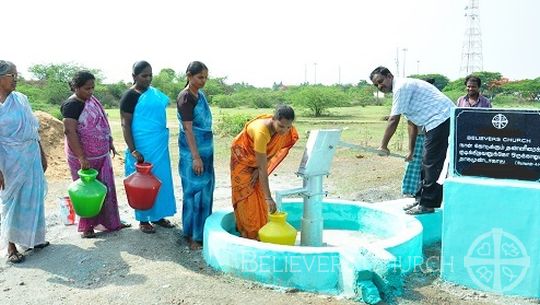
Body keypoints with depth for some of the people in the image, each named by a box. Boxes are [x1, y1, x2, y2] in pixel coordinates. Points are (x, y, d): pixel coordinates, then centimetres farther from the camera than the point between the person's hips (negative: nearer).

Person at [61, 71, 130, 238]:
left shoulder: (92, 100, 7)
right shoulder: (72, 105, -17)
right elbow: (70, 132, -24)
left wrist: (110, 142, 17)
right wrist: (82, 158, -27)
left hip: (101, 155, 8)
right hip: (84, 158, -8)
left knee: (107, 188, 14)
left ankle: (111, 222, 26)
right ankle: (87, 227, 19)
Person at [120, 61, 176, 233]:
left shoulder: (155, 92, 9)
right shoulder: (129, 96, -11)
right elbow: (125, 125, -13)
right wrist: (132, 150, -20)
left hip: (160, 145, 7)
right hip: (142, 147, -7)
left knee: (161, 179, 12)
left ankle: (157, 215, 27)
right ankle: (143, 219, 17)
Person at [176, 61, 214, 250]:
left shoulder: (200, 94, 11)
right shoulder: (185, 98, -15)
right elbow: (188, 129, -19)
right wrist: (196, 157, -21)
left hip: (206, 149, 9)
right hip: (192, 150, -9)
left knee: (206, 189, 14)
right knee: (195, 190, -2)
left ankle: (202, 230, 26)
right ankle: (192, 236, 9)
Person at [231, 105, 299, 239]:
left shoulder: (286, 130, -22)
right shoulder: (261, 131, -42)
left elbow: (273, 151, -5)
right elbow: (263, 168, -40)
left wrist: (258, 170, -14)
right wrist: (269, 197, -40)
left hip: (257, 162, 6)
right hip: (242, 159, -6)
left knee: (260, 197, 7)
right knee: (247, 198, -4)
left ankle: (261, 233, 16)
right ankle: (248, 235, 6)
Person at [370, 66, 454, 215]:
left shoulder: (401, 87, -11)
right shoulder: (405, 88, 20)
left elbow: (393, 120, -14)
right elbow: (413, 123, 22)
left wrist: (383, 145, -8)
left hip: (441, 119, -11)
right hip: (437, 121, 11)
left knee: (431, 163, -7)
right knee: (426, 163, 14)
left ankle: (427, 204, -1)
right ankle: (421, 198, 23)